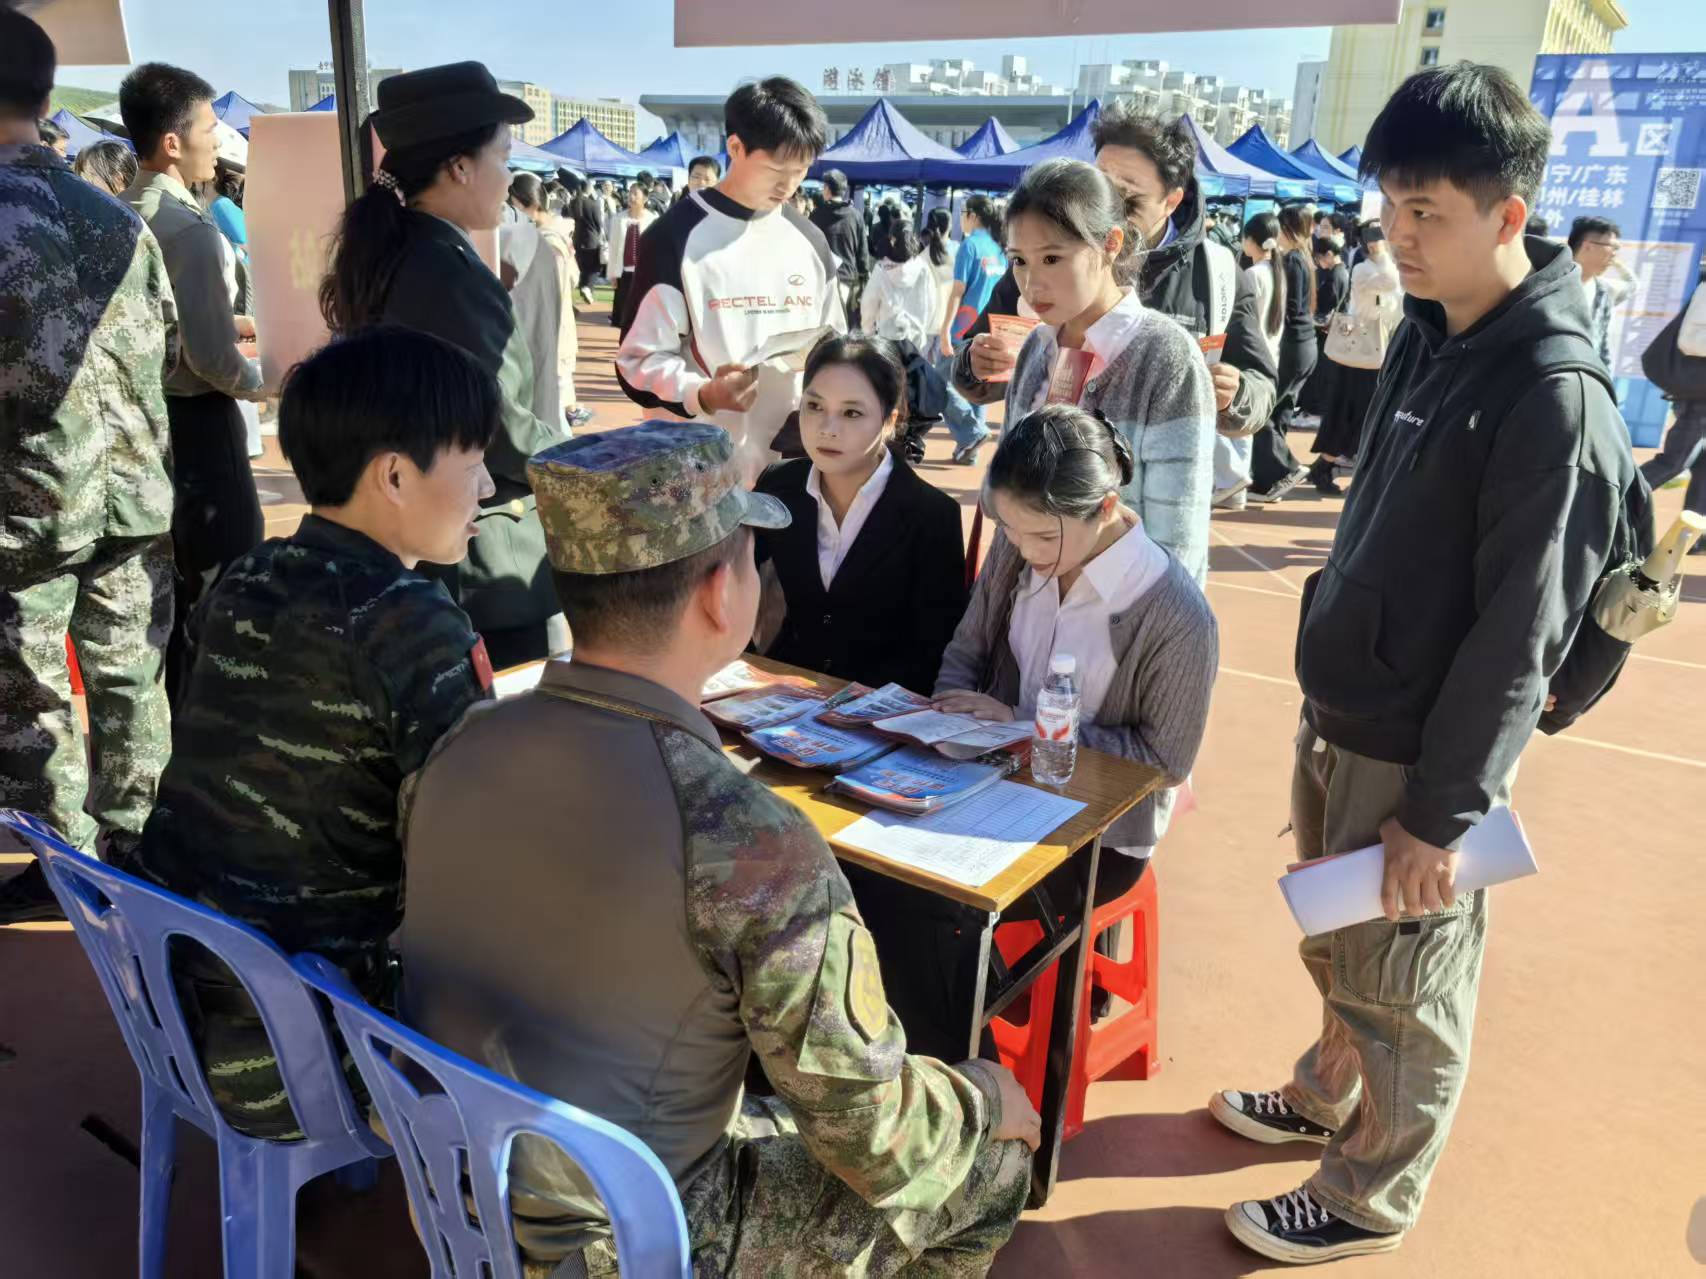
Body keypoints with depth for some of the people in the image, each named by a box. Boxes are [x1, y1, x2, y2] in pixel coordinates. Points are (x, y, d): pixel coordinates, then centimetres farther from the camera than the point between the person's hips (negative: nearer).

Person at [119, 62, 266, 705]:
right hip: (197, 423, -9)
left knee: (166, 582, 19)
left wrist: (232, 322, 18)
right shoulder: (194, 231, -19)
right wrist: (272, 380, -6)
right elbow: (213, 359, -23)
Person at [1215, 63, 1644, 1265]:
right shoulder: (1428, 334, 4)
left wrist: (1443, 810, -17)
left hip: (1421, 755, -7)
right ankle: (1326, 1094, 47)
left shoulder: (1552, 391, -21)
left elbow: (1517, 632, -21)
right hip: (1338, 718, 8)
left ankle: (1367, 1200, 31)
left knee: (1403, 992, 11)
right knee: (1333, 947, 24)